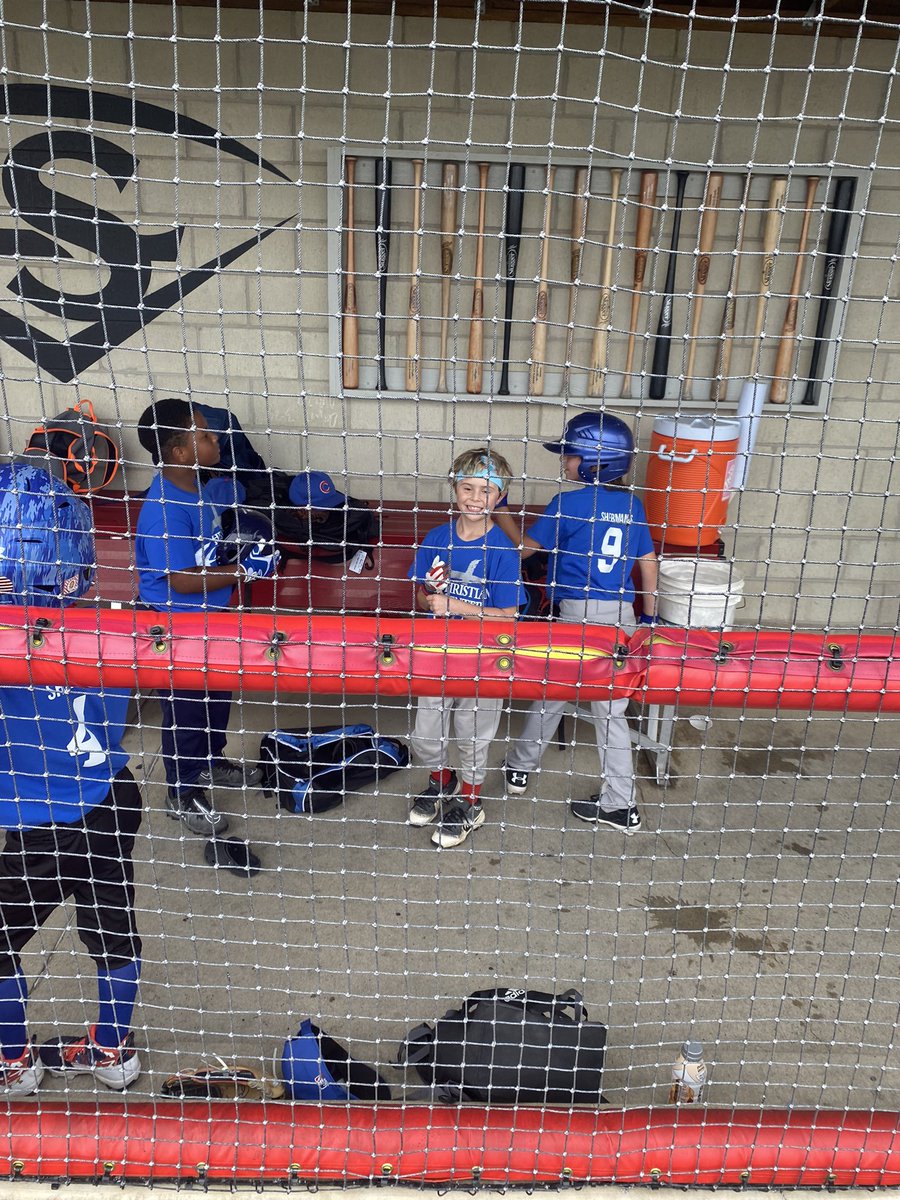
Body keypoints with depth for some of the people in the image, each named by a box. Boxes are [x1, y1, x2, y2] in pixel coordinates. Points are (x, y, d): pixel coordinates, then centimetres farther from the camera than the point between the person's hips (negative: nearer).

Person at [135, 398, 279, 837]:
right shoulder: (164, 510, -29)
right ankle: (182, 793, 30)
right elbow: (182, 580, -29)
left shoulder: (203, 488, -2)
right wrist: (245, 570, -26)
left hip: (212, 615, 8)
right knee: (184, 709, 9)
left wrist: (246, 544, -2)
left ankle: (210, 762, 49)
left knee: (218, 696, 25)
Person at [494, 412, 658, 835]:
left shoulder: (568, 503, -9)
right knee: (611, 709, 10)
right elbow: (648, 563, 11)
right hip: (622, 616, 5)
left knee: (551, 695, 14)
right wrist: (648, 615, 21)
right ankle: (620, 805, 15)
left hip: (578, 614, -4)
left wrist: (500, 510, 10)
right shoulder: (633, 504, 7)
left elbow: (525, 548, -2)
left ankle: (520, 768, 34)